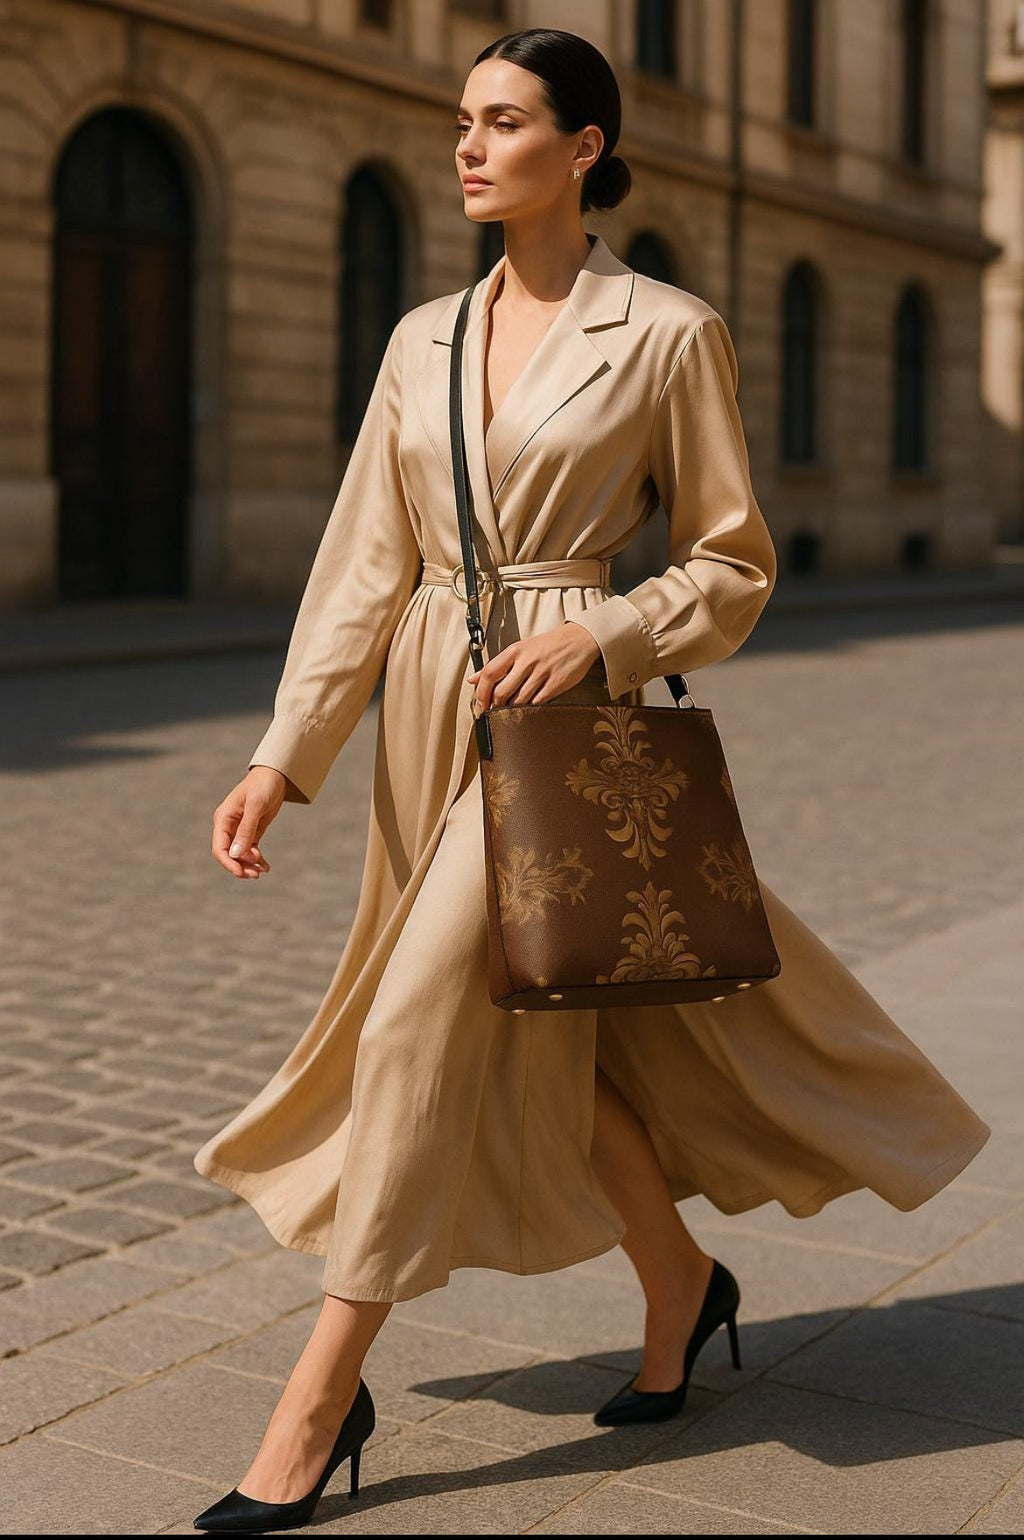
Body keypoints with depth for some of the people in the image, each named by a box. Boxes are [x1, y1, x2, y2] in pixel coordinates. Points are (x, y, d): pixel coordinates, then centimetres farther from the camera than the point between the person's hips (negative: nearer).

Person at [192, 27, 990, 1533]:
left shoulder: (669, 334, -5)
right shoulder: (423, 339, 9)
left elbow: (735, 565, -1)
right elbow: (364, 566, 6)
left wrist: (602, 637, -17)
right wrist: (284, 755, -2)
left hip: (566, 714, -6)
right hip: (429, 714, 6)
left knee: (423, 1020, -12)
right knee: (537, 1032, 14)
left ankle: (328, 1391, 1)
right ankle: (681, 1281, 37)